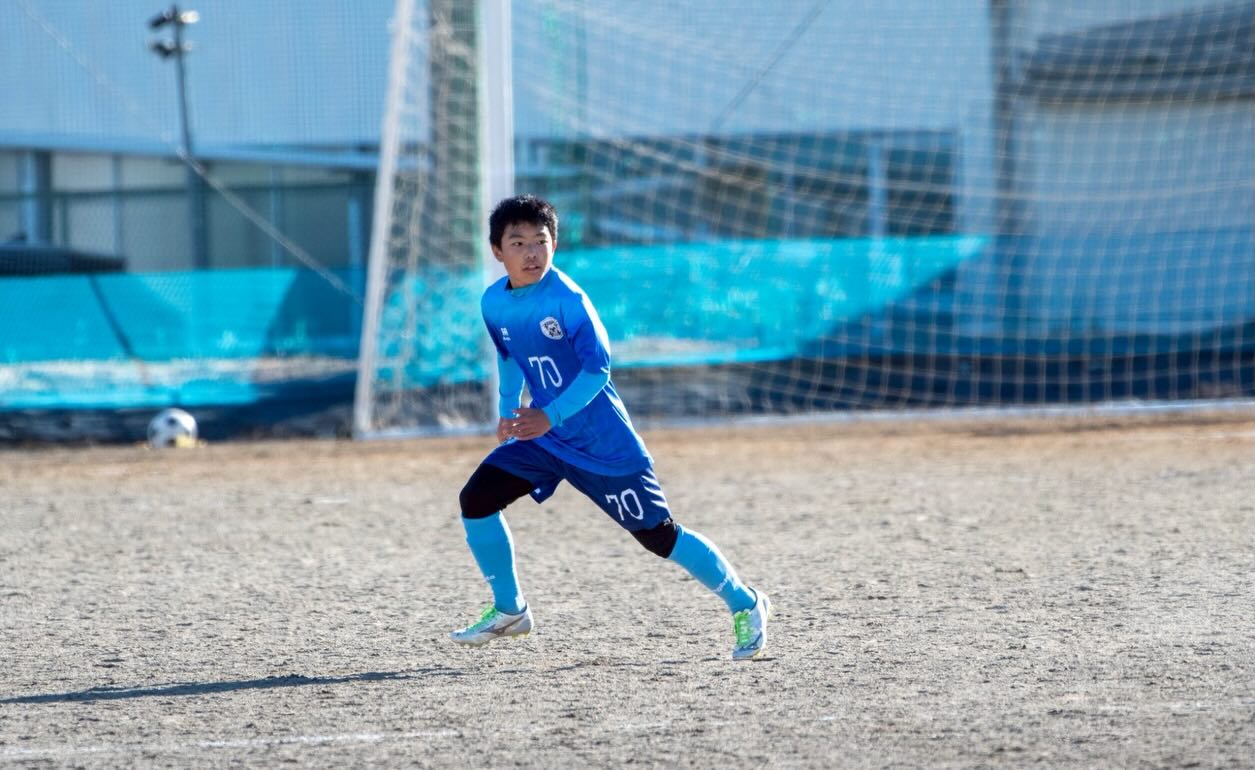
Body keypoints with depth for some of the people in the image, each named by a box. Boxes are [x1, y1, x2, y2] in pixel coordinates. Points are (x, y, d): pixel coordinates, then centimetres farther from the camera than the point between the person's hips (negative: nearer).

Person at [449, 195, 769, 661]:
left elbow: (597, 369, -23)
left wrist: (550, 417, -31)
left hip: (603, 443, -6)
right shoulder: (494, 303, -1)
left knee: (658, 535, -2)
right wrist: (507, 412, 10)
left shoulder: (567, 300, -21)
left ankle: (745, 605, 15)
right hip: (542, 436, 6)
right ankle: (509, 611, 11)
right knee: (476, 499, -6)